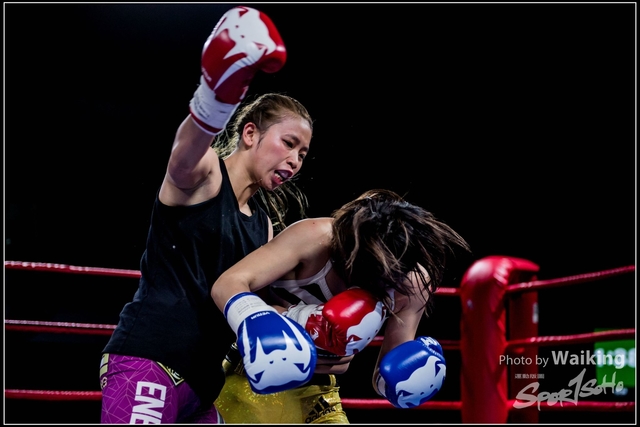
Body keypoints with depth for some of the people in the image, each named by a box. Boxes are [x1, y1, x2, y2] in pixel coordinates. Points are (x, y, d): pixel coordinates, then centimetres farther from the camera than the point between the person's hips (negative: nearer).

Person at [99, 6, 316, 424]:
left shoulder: (264, 223, 18)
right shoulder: (200, 176, -5)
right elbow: (189, 151, -29)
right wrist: (217, 95, -53)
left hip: (205, 378, 9)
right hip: (148, 362, -9)